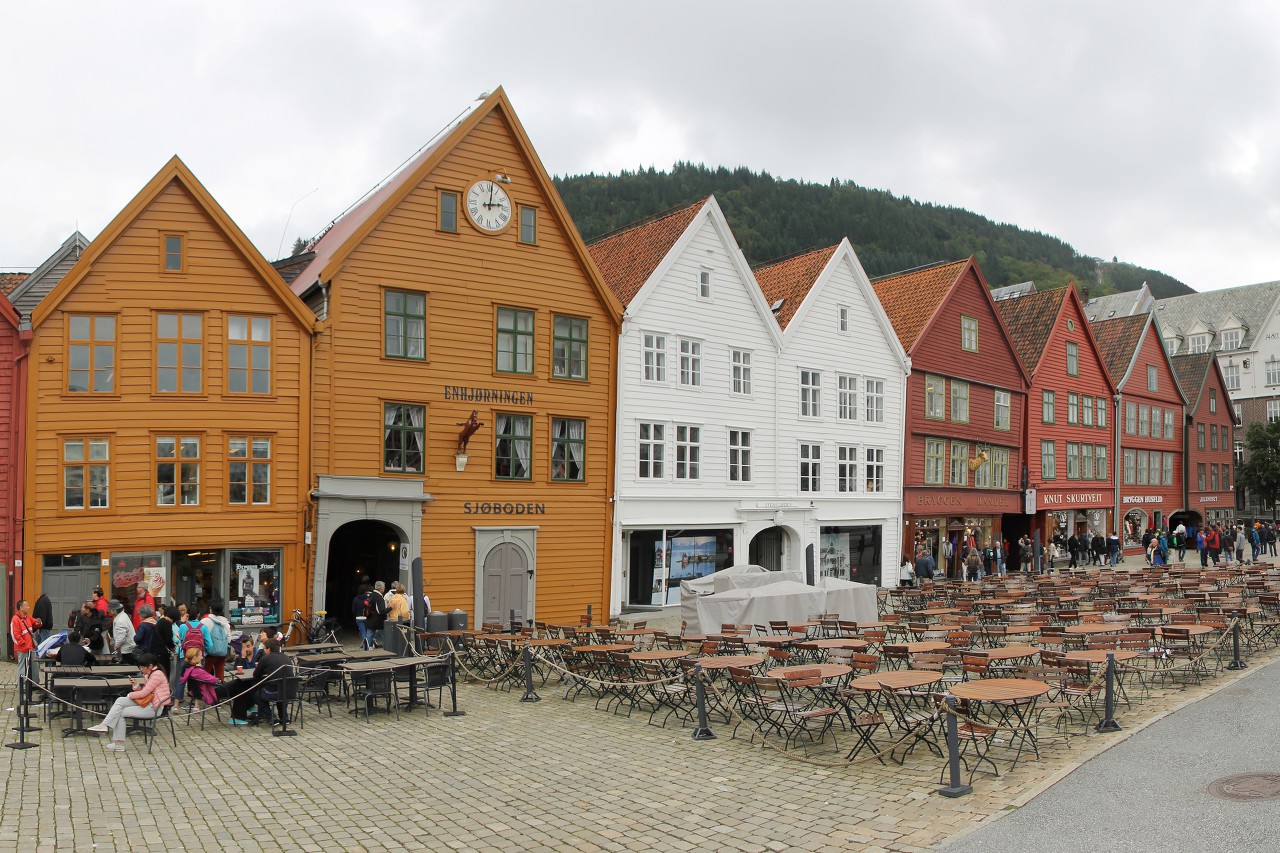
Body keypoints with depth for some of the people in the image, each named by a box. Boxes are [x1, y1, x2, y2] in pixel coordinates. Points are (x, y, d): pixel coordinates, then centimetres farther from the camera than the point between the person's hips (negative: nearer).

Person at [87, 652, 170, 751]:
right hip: (147, 702, 9)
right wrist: (136, 686, -3)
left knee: (121, 712, -9)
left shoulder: (157, 674, -15)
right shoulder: (148, 674, 16)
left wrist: (130, 695, -3)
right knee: (120, 700, -5)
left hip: (154, 708, -9)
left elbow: (144, 693, -17)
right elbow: (144, 692, 14)